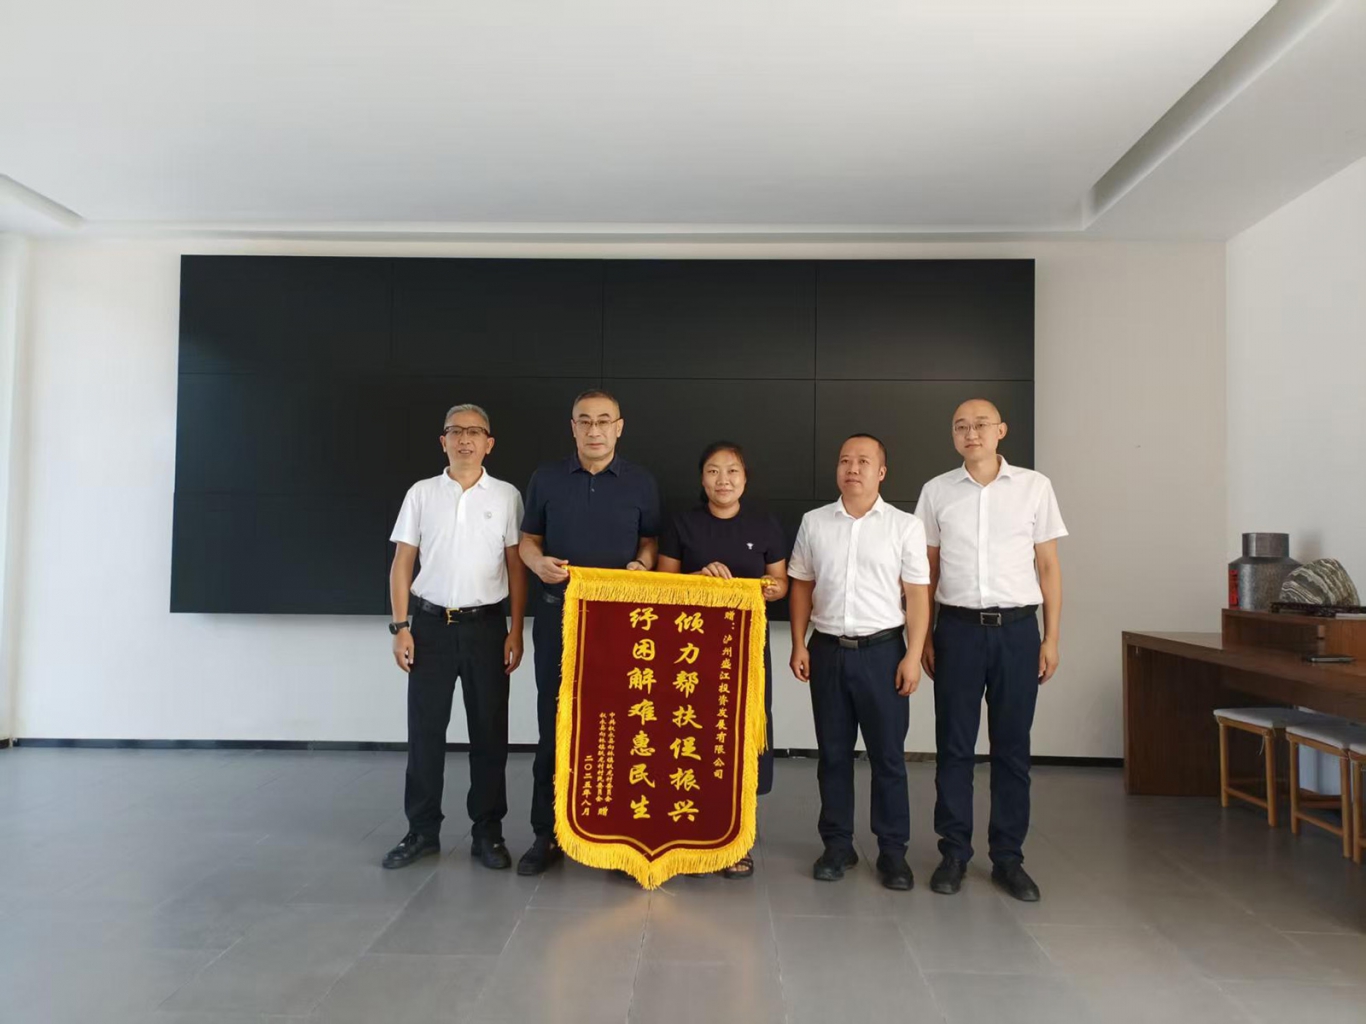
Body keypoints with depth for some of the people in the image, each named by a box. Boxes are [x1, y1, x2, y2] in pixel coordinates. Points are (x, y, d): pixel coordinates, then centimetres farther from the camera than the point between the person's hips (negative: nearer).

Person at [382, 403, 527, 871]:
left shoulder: (506, 496, 2)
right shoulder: (421, 493, 4)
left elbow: (517, 566, 2)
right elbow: (402, 564, 5)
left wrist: (516, 631, -3)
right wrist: (401, 627, -2)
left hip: (486, 625, 0)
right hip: (431, 623, 1)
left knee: (489, 731, 5)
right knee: (425, 730, 6)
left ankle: (487, 831, 19)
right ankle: (422, 830, 21)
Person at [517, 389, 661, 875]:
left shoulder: (641, 483, 4)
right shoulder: (546, 478, 5)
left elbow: (650, 541, 10)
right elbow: (528, 539, 9)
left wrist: (642, 565, -12)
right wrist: (539, 562, -12)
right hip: (559, 615, 1)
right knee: (553, 725, 6)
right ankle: (547, 834, 18)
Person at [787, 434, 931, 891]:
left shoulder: (905, 526, 0)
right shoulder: (814, 522, 6)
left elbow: (917, 595, -1)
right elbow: (801, 586, 9)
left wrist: (913, 656, -7)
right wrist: (799, 645, 3)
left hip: (882, 651, -2)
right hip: (828, 650, 2)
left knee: (887, 754, 5)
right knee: (833, 753, 10)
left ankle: (893, 850, 18)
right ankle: (837, 844, 23)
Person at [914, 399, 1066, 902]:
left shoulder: (1035, 486, 3)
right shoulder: (937, 491, 5)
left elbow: (1048, 566, 6)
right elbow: (927, 570, 8)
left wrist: (1051, 637, 1)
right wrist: (923, 637, 5)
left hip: (1017, 629, 0)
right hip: (958, 628, 0)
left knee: (1012, 748, 8)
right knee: (954, 747, 6)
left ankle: (1008, 857, 21)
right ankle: (954, 853, 19)